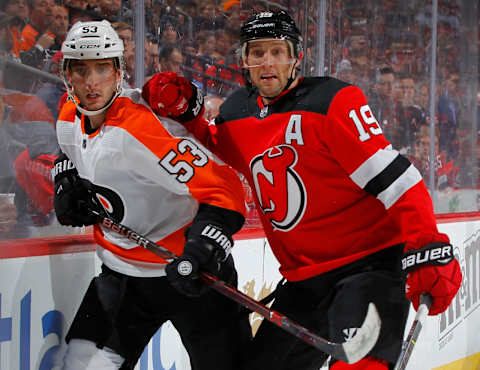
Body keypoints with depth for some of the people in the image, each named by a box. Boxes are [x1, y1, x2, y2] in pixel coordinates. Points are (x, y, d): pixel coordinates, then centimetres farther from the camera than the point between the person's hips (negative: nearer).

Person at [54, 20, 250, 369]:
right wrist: (67, 189, 4)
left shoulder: (143, 127, -26)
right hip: (122, 272, 7)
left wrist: (204, 246, -43)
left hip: (192, 272, -7)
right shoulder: (69, 118, -1)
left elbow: (223, 187, -31)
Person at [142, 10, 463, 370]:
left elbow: (394, 177, -18)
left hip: (371, 261, -7)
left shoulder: (332, 101, -13)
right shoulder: (236, 114, 7)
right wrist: (182, 112, 8)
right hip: (304, 277, 7)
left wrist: (428, 250, -27)